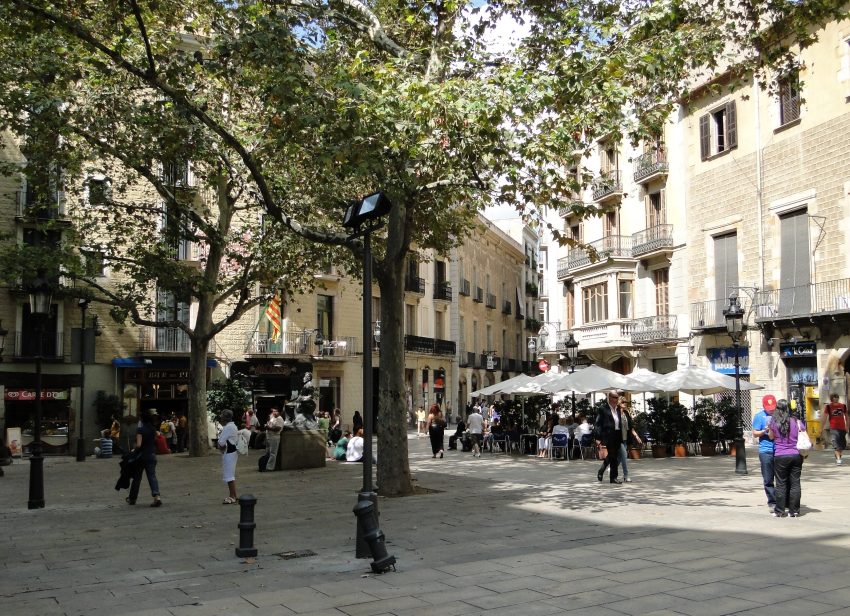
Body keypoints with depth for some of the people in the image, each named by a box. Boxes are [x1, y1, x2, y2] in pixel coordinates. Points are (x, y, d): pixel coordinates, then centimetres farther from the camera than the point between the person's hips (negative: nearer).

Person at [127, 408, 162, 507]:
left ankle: (132, 499, 25)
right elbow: (156, 441, 9)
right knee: (152, 476, -2)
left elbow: (139, 445, -18)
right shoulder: (153, 429, 4)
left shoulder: (140, 429, -13)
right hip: (152, 455, 4)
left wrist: (134, 450, -2)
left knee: (137, 478, 11)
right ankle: (157, 496, -21)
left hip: (142, 455, -4)